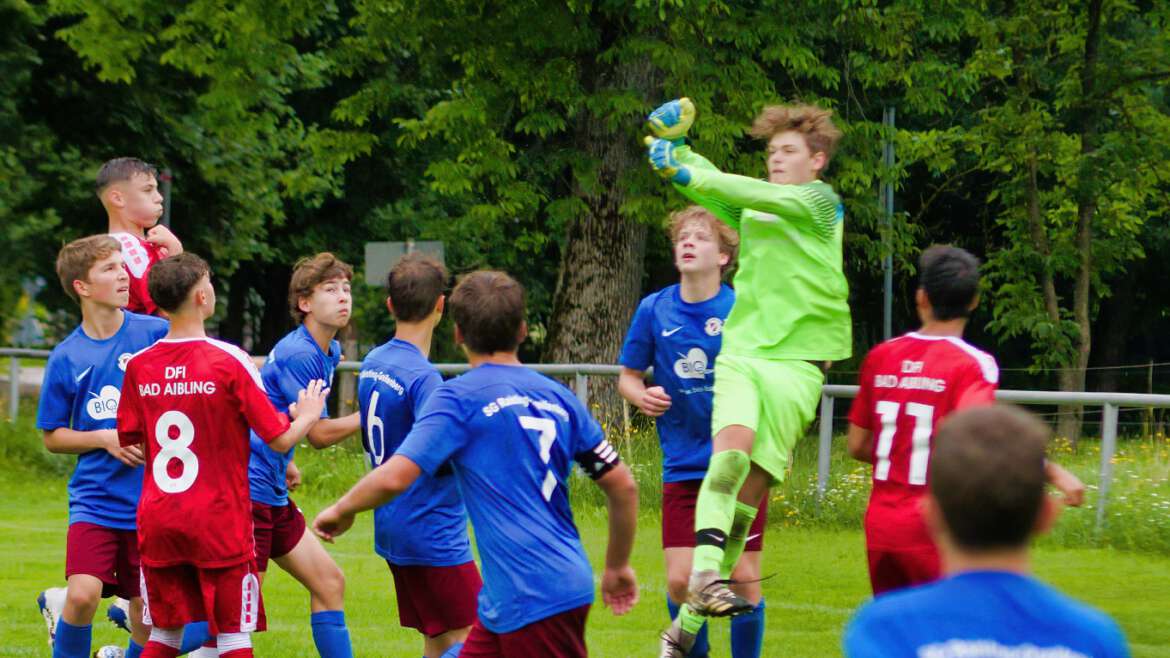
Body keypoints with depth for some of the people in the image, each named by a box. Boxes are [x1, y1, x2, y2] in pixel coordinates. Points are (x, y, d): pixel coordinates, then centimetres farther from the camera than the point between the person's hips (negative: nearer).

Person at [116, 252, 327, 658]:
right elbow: (280, 439, -8)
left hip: (156, 518, 4)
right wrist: (307, 416, 12)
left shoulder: (139, 365, 1)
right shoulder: (228, 361, -12)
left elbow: (130, 442, 12)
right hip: (219, 519, -4)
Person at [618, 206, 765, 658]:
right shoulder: (654, 310, 0)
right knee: (679, 581, -2)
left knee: (744, 579, 0)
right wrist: (642, 395, -12)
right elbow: (628, 376, 10)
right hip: (683, 467, 2)